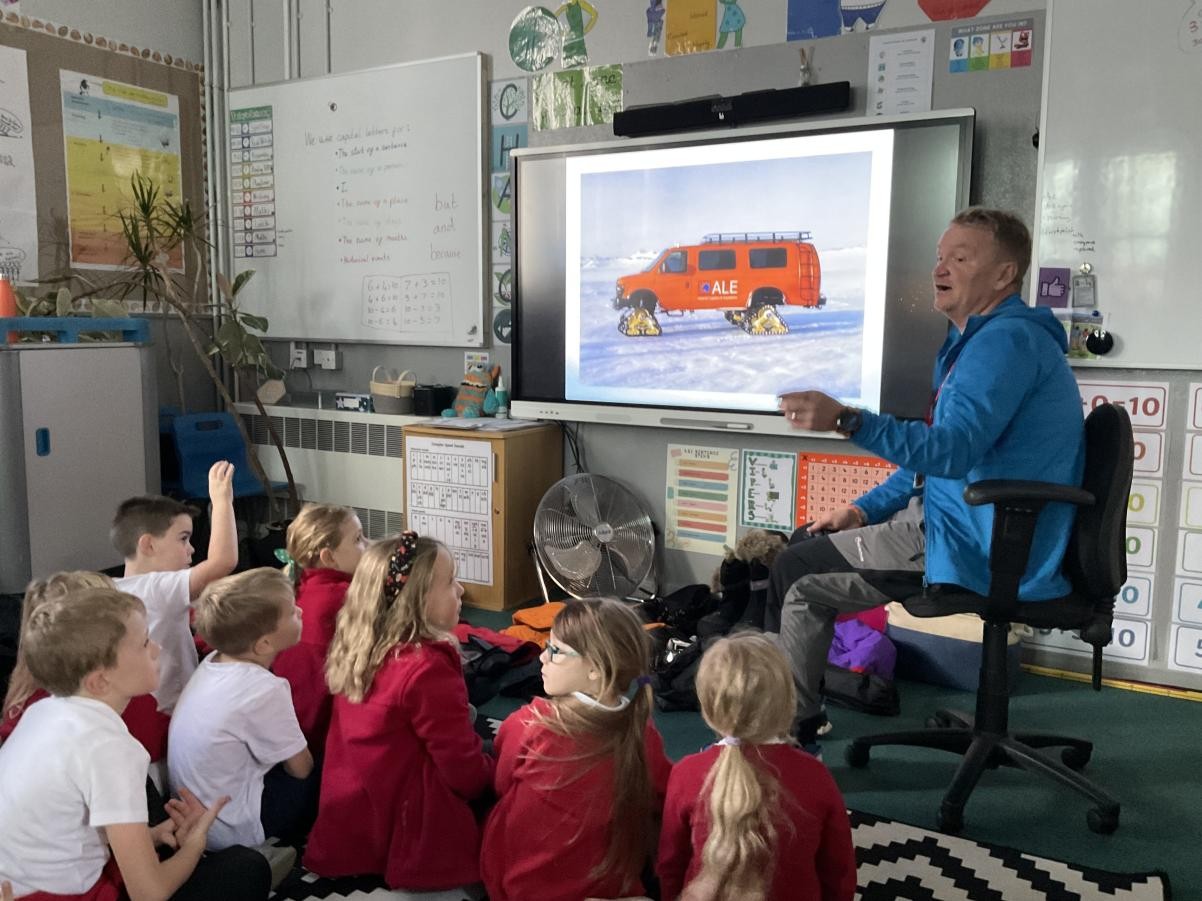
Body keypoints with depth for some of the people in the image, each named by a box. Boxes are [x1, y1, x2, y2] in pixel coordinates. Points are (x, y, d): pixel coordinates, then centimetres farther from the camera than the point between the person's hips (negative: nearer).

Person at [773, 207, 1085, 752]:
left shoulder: (1007, 339, -18)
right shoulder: (978, 339, 18)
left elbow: (950, 450, -32)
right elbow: (936, 452, 22)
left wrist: (844, 419, -44)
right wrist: (865, 509, 11)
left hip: (976, 547, -11)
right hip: (957, 520, 11)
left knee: (796, 574, -9)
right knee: (805, 543, 14)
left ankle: (791, 729, 8)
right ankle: (793, 710, 19)